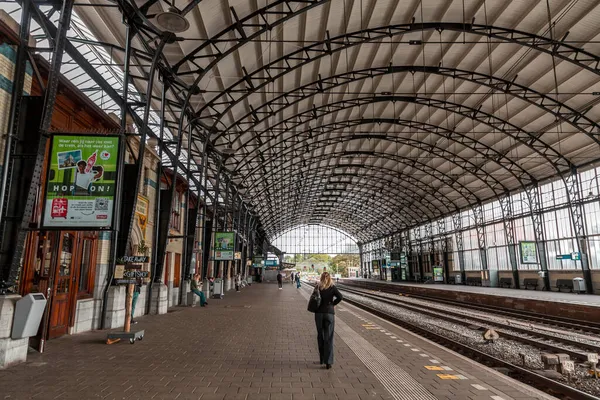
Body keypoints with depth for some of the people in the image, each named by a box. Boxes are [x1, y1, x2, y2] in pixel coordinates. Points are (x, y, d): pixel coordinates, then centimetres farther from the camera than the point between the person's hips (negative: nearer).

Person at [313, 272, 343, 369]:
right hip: (329, 313, -2)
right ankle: (328, 362, -5)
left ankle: (322, 359, 25)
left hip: (318, 313, 2)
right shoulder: (332, 287, -3)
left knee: (320, 336, 16)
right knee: (329, 338, 1)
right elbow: (340, 297, -15)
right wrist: (333, 304, -2)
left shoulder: (317, 287, 2)